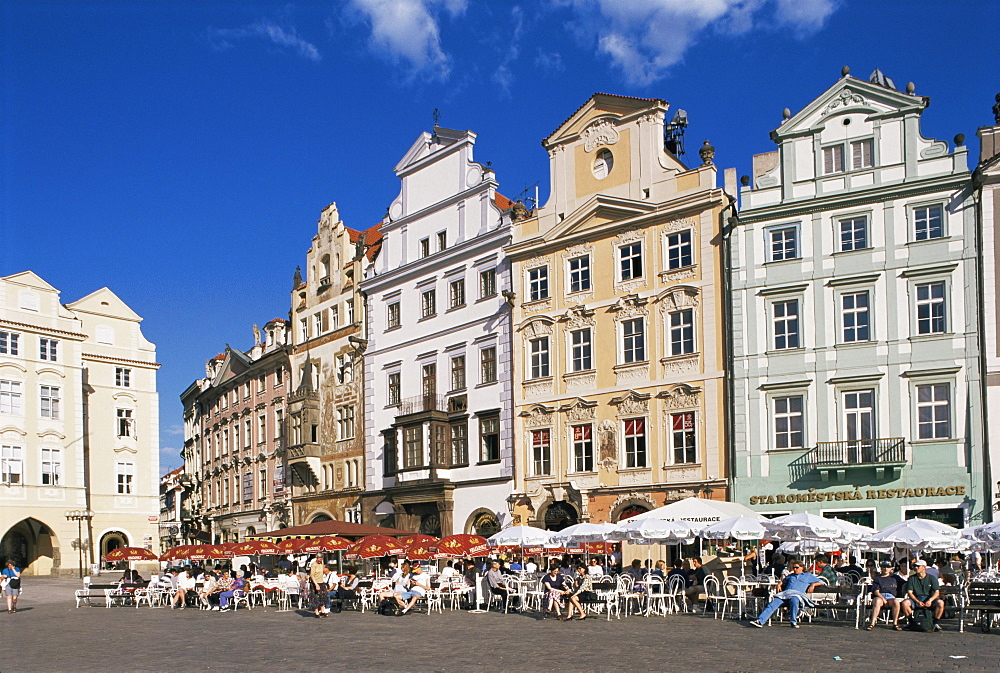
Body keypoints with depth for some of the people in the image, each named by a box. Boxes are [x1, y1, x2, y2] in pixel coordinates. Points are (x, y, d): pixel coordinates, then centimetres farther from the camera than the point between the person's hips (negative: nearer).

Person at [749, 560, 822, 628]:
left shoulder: (808, 575, 24)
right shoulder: (790, 576, 36)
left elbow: (820, 582, 20)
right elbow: (783, 581, 49)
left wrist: (813, 585, 1)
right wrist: (779, 584, 28)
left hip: (798, 594, -4)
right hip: (786, 593, 4)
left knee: (794, 600, -43)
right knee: (773, 604, -24)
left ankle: (793, 621, -29)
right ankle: (760, 621, -37)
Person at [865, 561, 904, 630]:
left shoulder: (895, 577, 26)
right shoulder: (877, 579, 18)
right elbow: (876, 591, 3)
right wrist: (883, 599, -12)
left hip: (891, 597, 1)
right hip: (879, 597, -1)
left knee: (896, 601, -34)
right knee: (877, 601, -37)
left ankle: (895, 623, -25)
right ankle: (872, 623, -40)